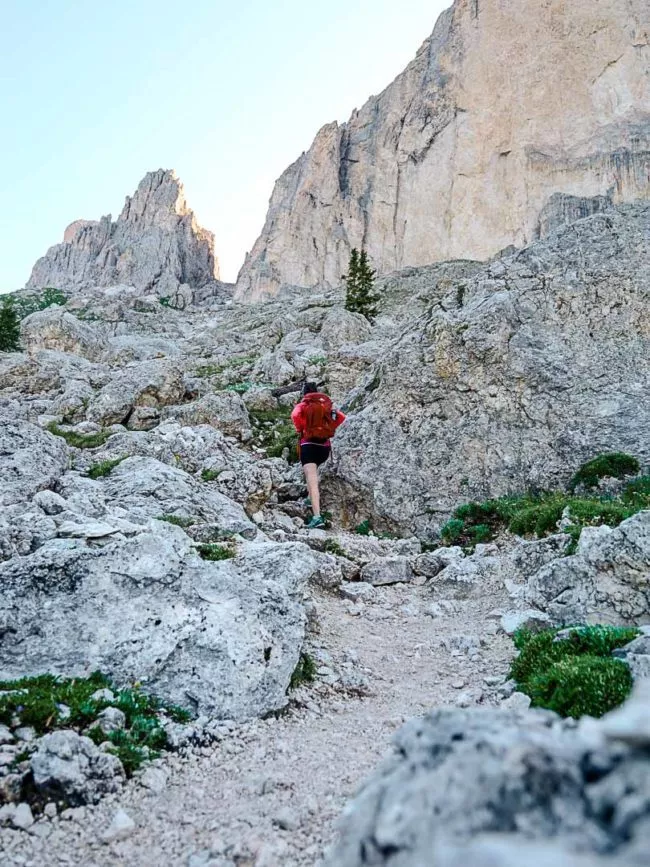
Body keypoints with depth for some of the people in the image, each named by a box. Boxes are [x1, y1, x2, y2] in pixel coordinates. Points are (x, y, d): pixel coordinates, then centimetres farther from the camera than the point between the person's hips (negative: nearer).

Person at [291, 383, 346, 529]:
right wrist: (330, 429, 11)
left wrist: (300, 430, -2)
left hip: (309, 444, -5)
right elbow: (341, 417, 2)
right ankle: (312, 500, 33)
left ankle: (317, 517, -28)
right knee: (313, 472, 34)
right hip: (325, 446, 5)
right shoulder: (327, 404, 15)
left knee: (312, 481, -15)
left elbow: (295, 415, -18)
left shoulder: (302, 405, 4)